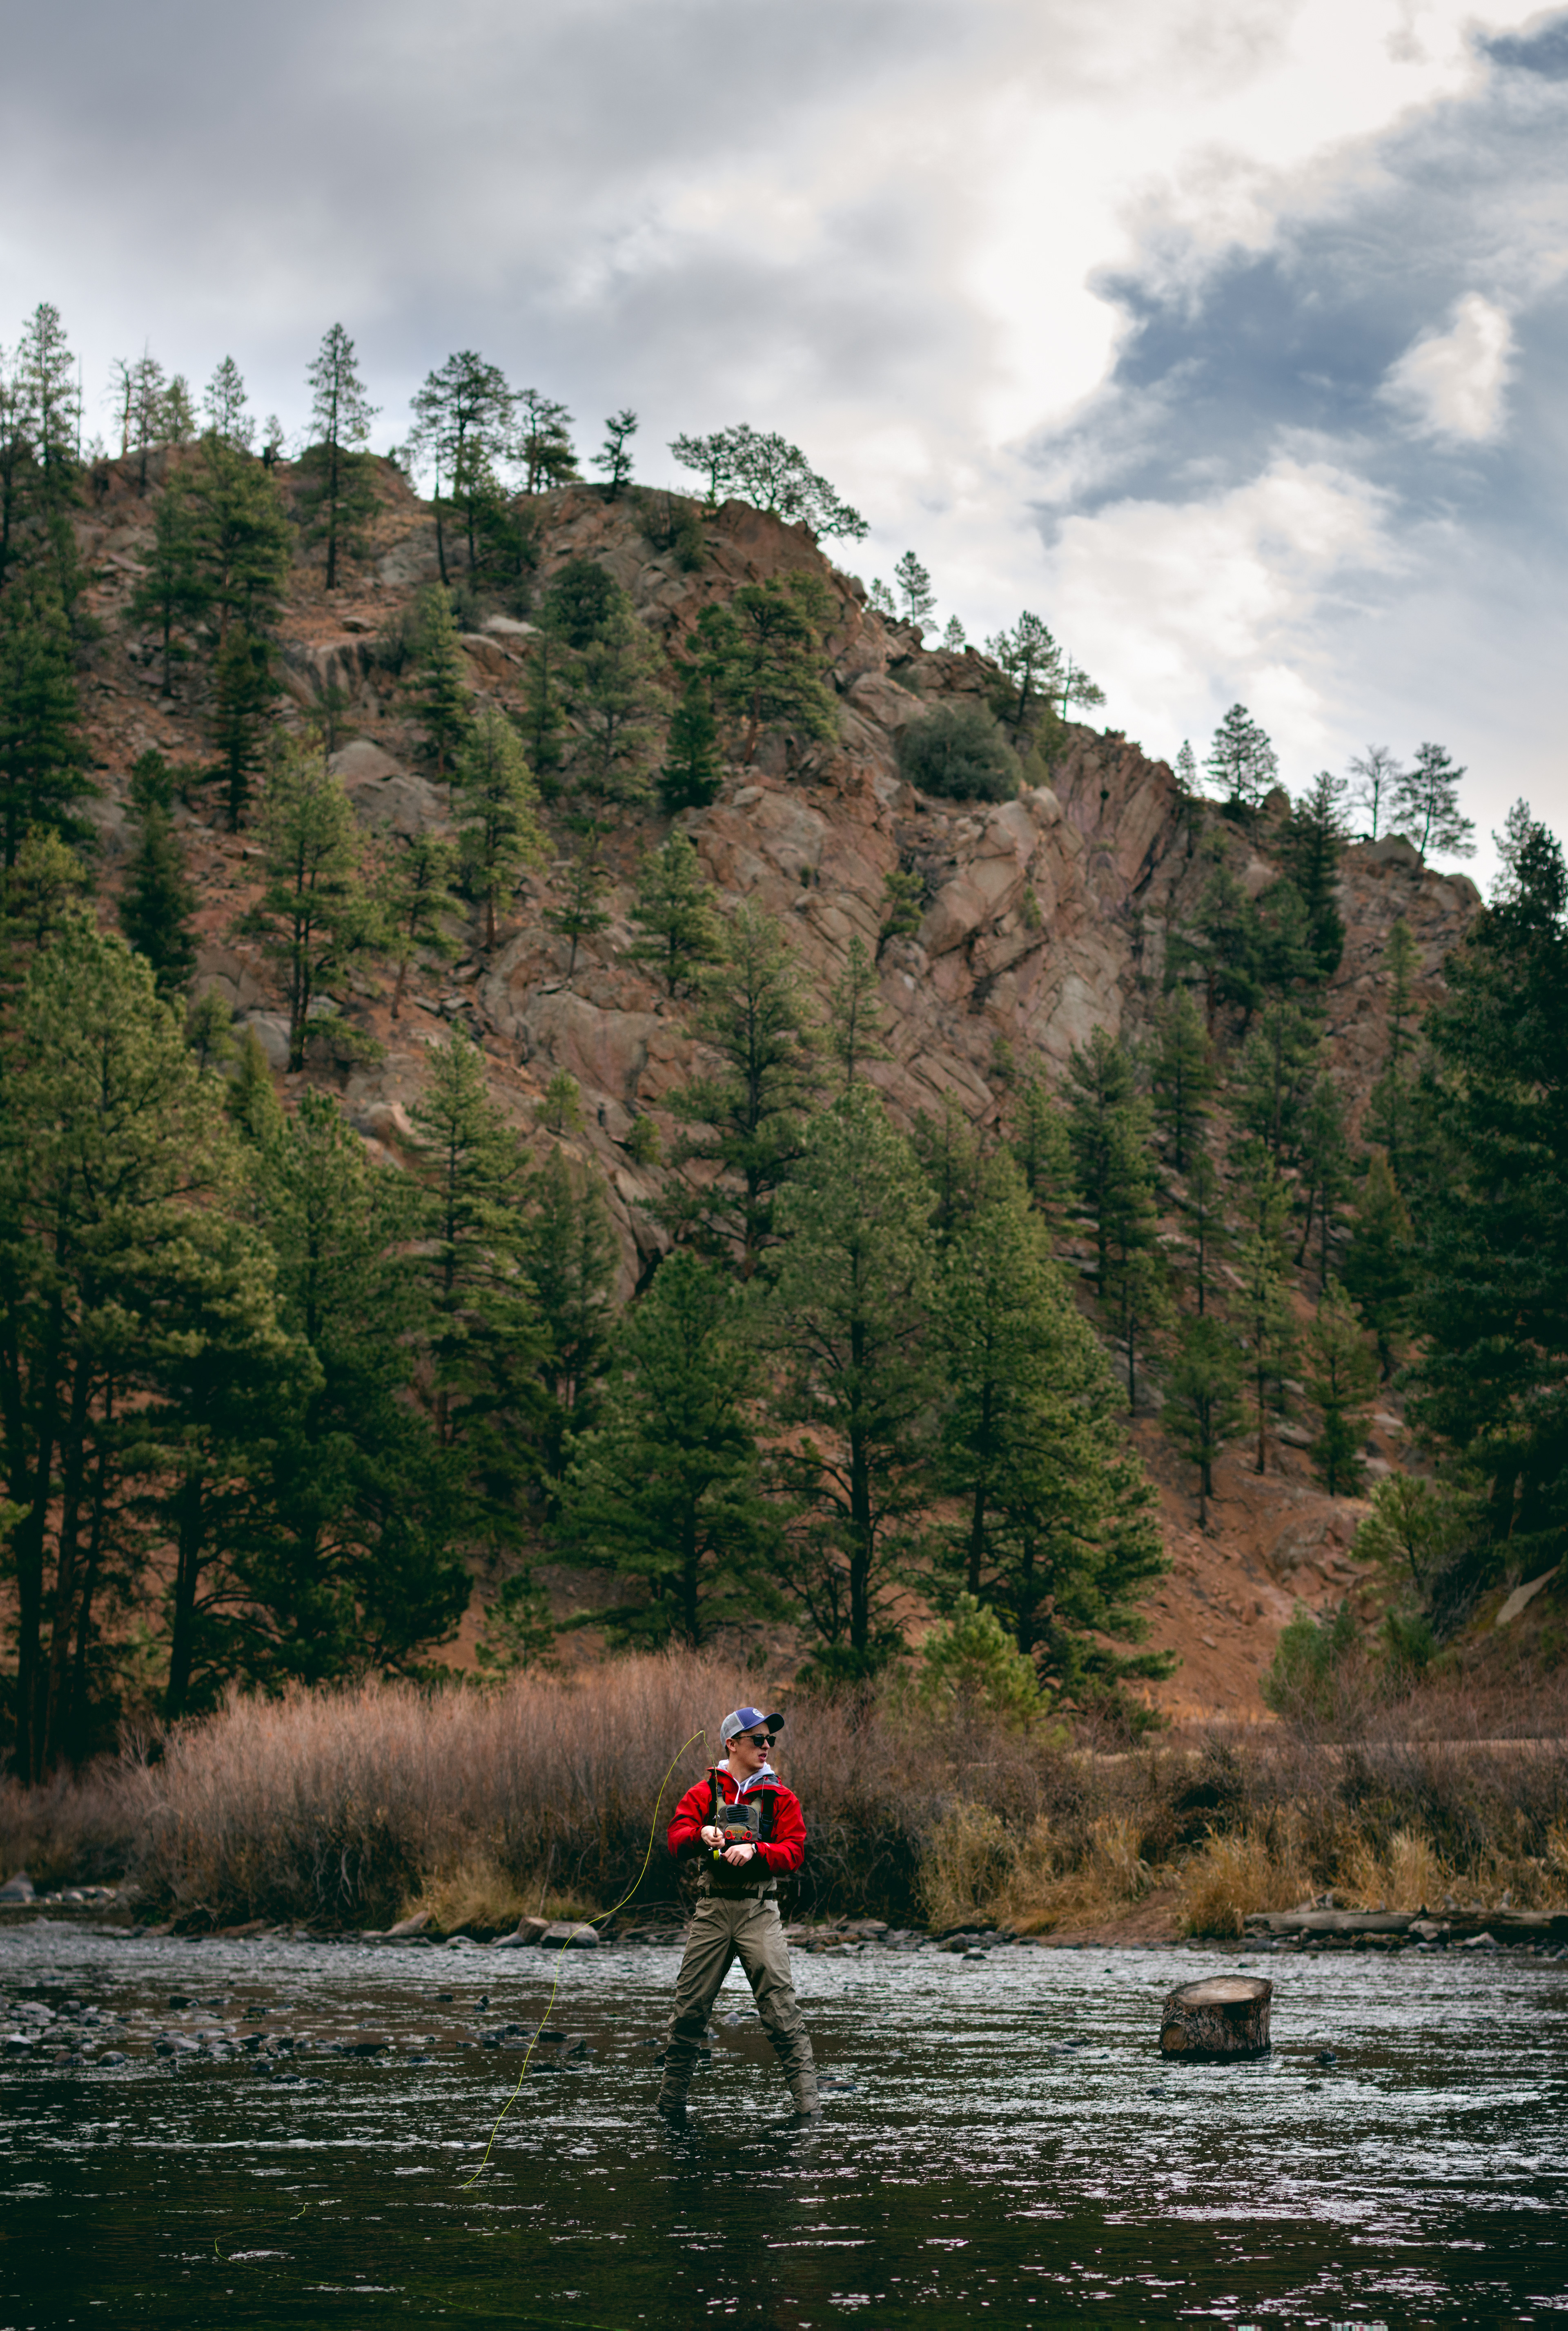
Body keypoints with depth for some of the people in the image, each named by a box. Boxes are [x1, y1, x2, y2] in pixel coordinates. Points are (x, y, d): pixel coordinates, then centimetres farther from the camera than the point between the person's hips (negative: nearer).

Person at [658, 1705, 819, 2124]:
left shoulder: (780, 1798, 9)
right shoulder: (703, 1793, 11)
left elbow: (794, 1851, -1)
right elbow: (676, 1841, -1)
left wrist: (754, 1849, -18)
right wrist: (702, 1834, -23)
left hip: (759, 1910, -1)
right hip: (713, 1908, 1)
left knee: (781, 2007, -12)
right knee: (690, 2007, 2)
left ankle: (806, 2101, -12)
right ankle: (671, 2100, 16)